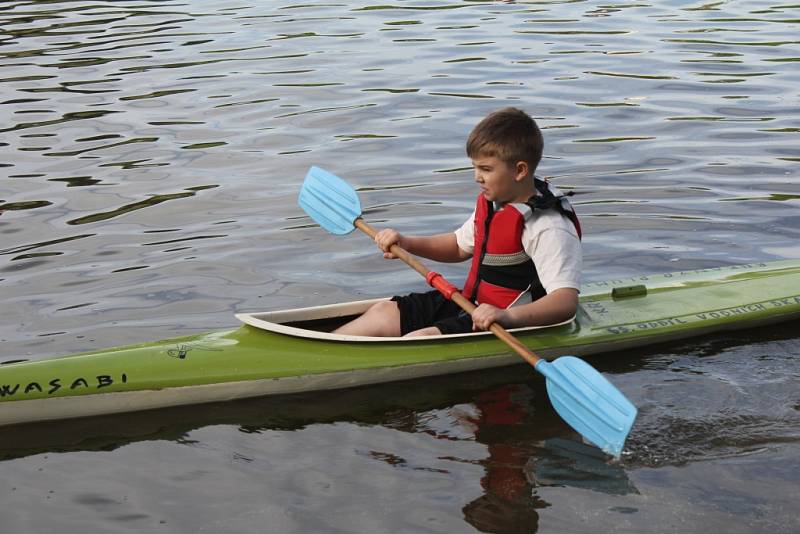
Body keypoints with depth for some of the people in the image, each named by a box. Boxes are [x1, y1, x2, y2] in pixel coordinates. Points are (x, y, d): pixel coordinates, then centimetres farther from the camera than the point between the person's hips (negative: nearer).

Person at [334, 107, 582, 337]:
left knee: (419, 339, -26)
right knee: (384, 313, 1)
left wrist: (509, 316, -47)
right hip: (470, 304, 10)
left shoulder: (550, 228, -23)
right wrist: (407, 243, 9)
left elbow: (567, 301, -32)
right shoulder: (490, 204, 7)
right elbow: (460, 246, 25)